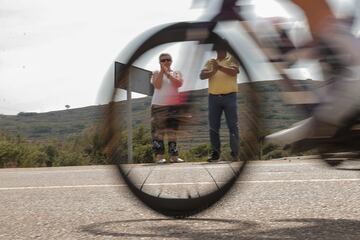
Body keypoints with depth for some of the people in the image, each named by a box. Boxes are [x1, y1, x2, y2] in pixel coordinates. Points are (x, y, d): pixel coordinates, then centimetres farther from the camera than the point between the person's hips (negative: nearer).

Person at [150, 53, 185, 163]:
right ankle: (159, 155, -7)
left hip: (174, 105, 2)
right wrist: (162, 71, -9)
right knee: (158, 131, -6)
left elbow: (179, 84, -8)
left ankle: (173, 155, 0)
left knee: (172, 131, 0)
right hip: (158, 105, -2)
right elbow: (157, 85, -8)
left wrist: (167, 72, -11)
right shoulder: (156, 73, 9)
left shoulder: (176, 73, 12)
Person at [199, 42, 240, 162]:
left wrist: (219, 67, -23)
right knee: (213, 127, 4)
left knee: (233, 125, -2)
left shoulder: (232, 59, 5)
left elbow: (234, 71, -14)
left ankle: (235, 152, 0)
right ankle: (215, 152, 10)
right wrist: (213, 71, -18)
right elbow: (202, 75, 0)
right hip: (213, 97, 3)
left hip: (229, 96, -3)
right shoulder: (210, 62, 12)